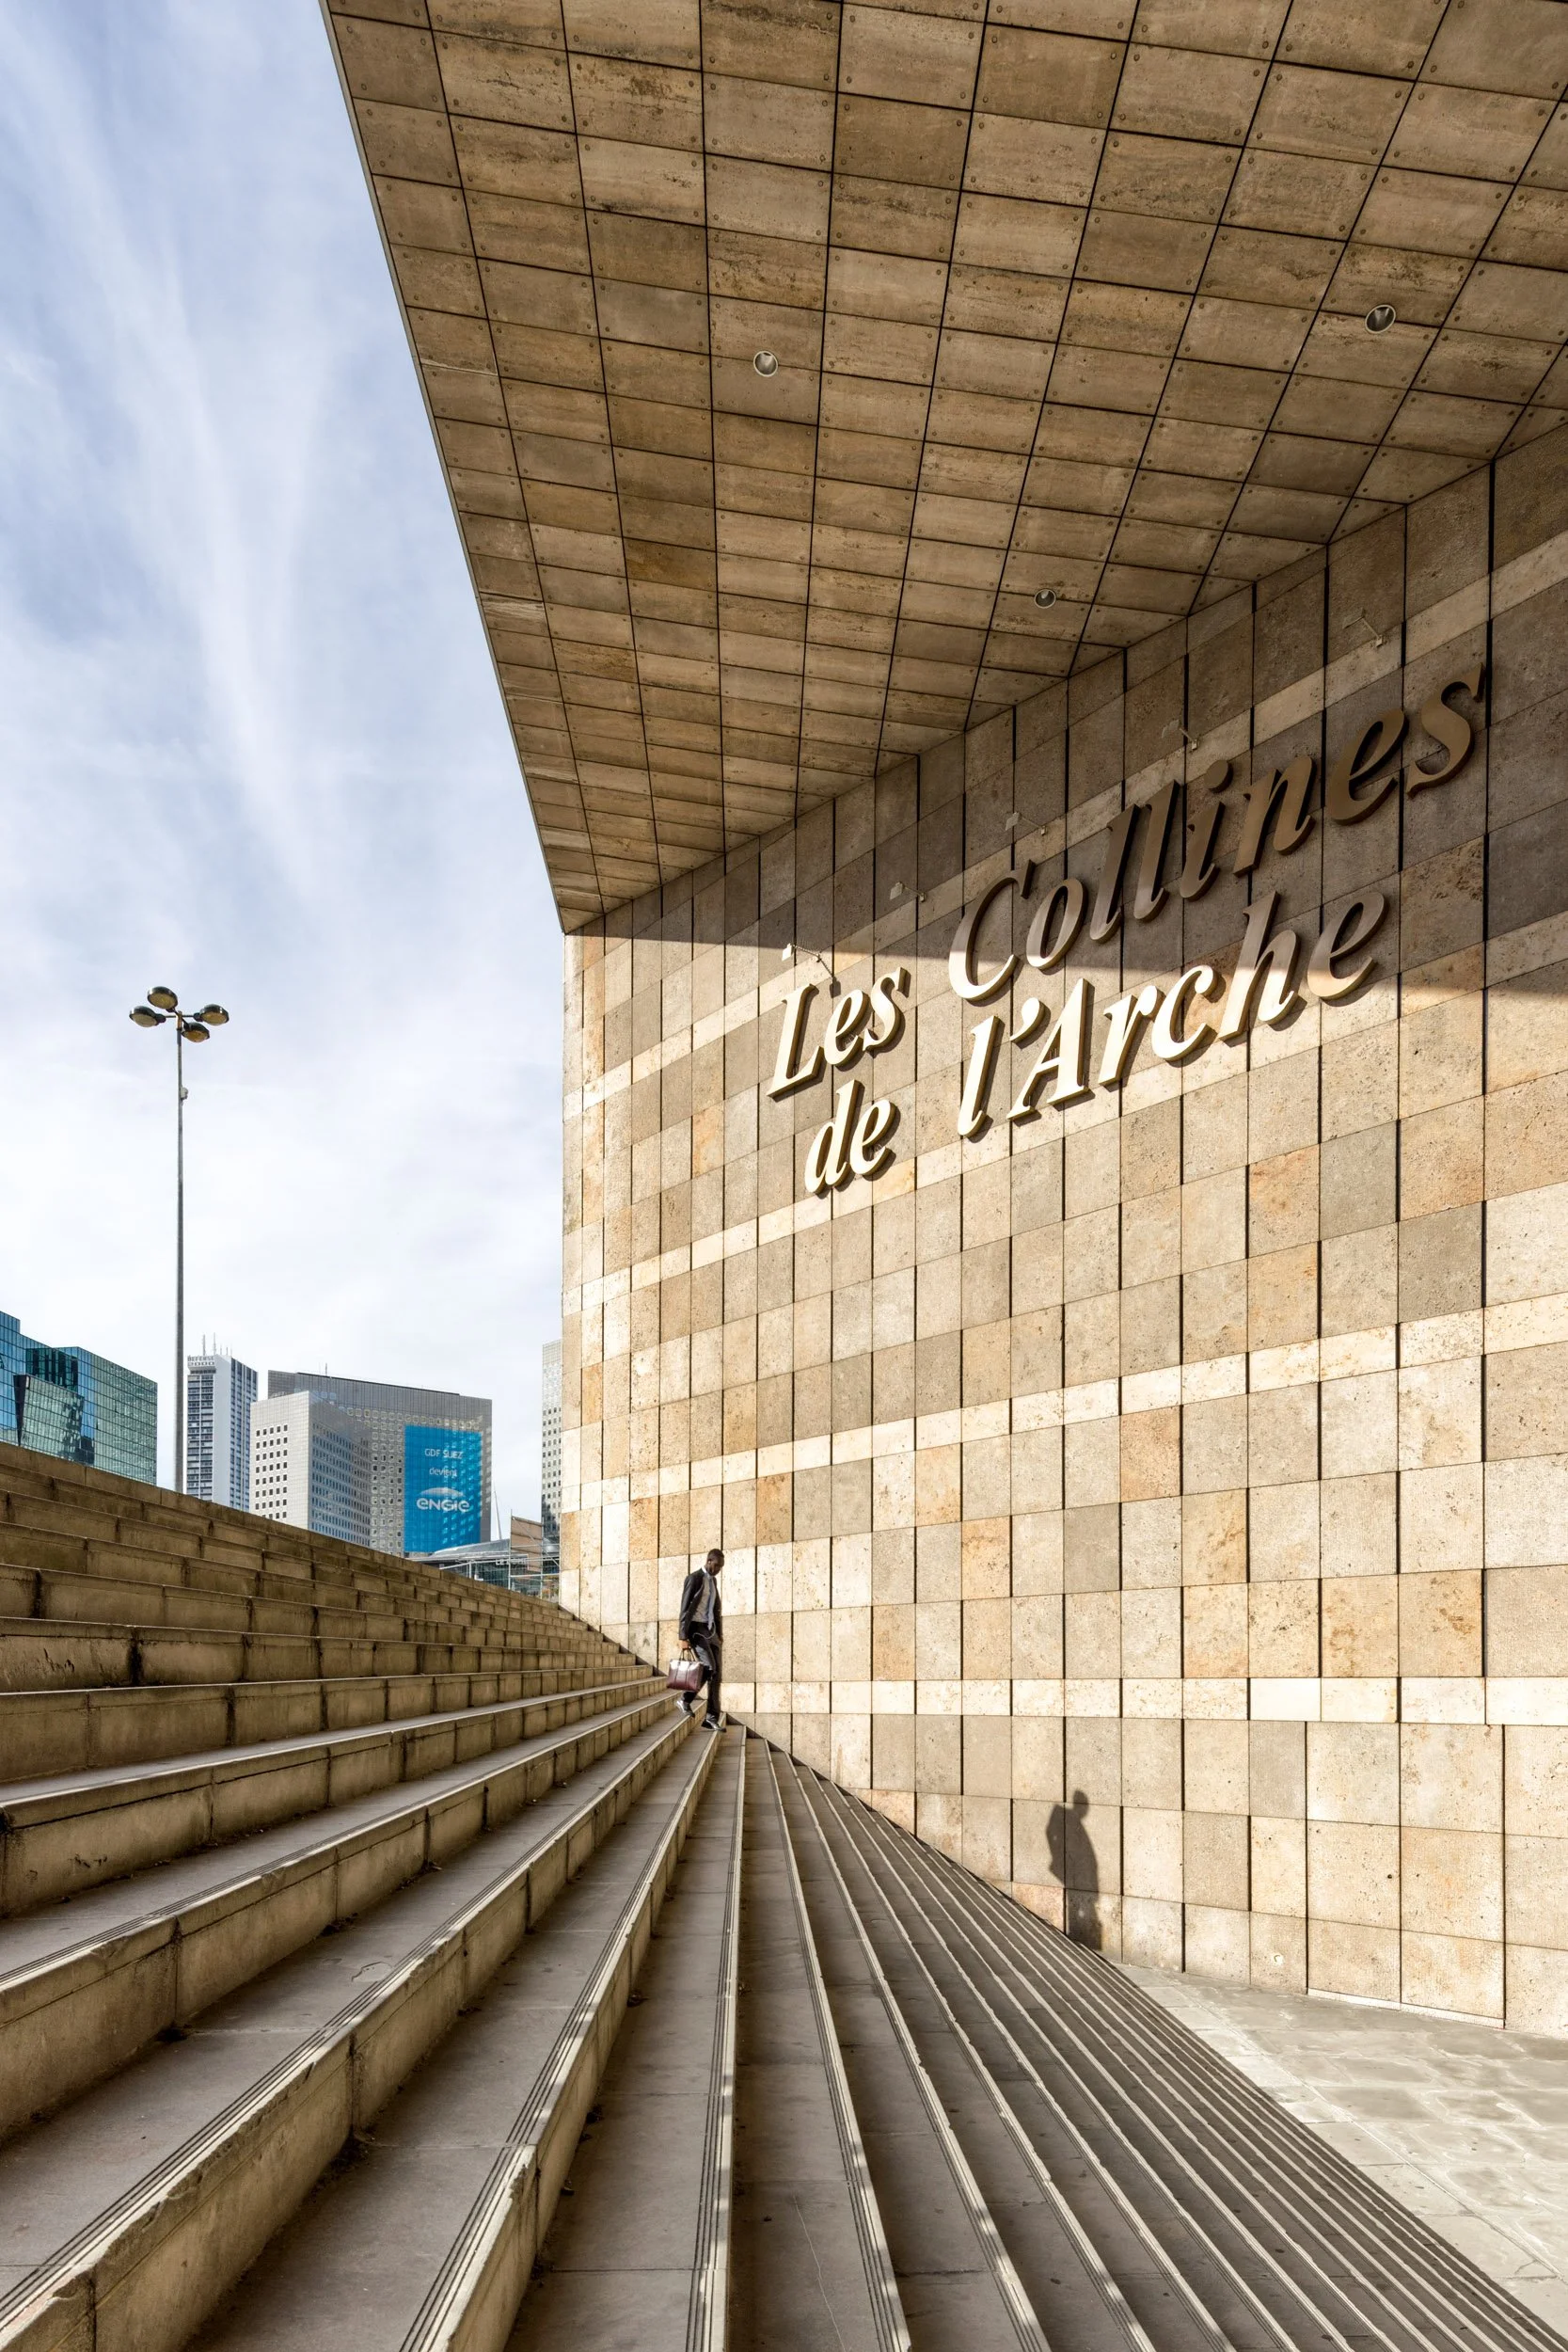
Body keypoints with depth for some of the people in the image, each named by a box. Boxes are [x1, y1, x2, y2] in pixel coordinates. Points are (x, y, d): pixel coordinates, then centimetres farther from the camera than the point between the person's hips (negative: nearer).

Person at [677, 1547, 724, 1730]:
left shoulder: (713, 1580, 15)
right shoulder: (694, 1578, -9)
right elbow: (685, 1608, -13)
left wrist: (720, 1634, 15)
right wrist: (683, 1637, -17)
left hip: (711, 1629, 8)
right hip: (696, 1628, -8)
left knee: (716, 1673, 0)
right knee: (708, 1667, -21)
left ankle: (712, 1718, 2)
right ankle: (686, 1698, 0)